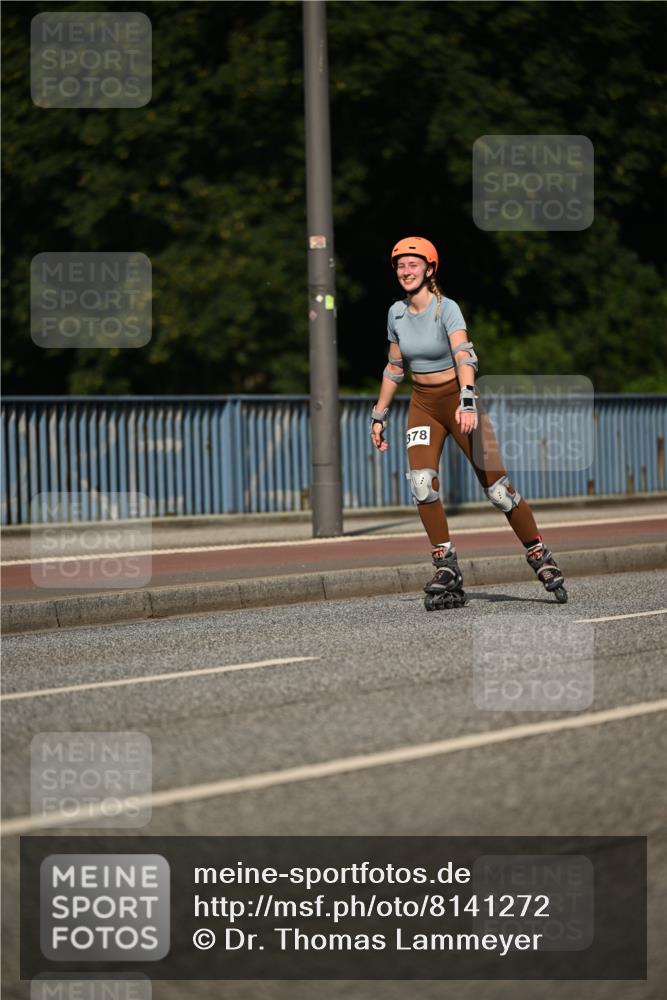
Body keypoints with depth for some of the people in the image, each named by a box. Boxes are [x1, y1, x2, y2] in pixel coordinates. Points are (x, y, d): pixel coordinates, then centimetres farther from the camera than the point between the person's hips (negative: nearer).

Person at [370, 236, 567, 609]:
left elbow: (465, 356, -30)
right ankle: (447, 570, -13)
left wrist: (468, 402, -45)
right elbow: (395, 368, 15)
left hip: (458, 399, -4)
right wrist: (379, 415, 16)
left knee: (497, 486, -4)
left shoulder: (446, 308, -15)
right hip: (423, 405, 4)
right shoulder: (397, 313, 2)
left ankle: (541, 557, 12)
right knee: (422, 482, -17)